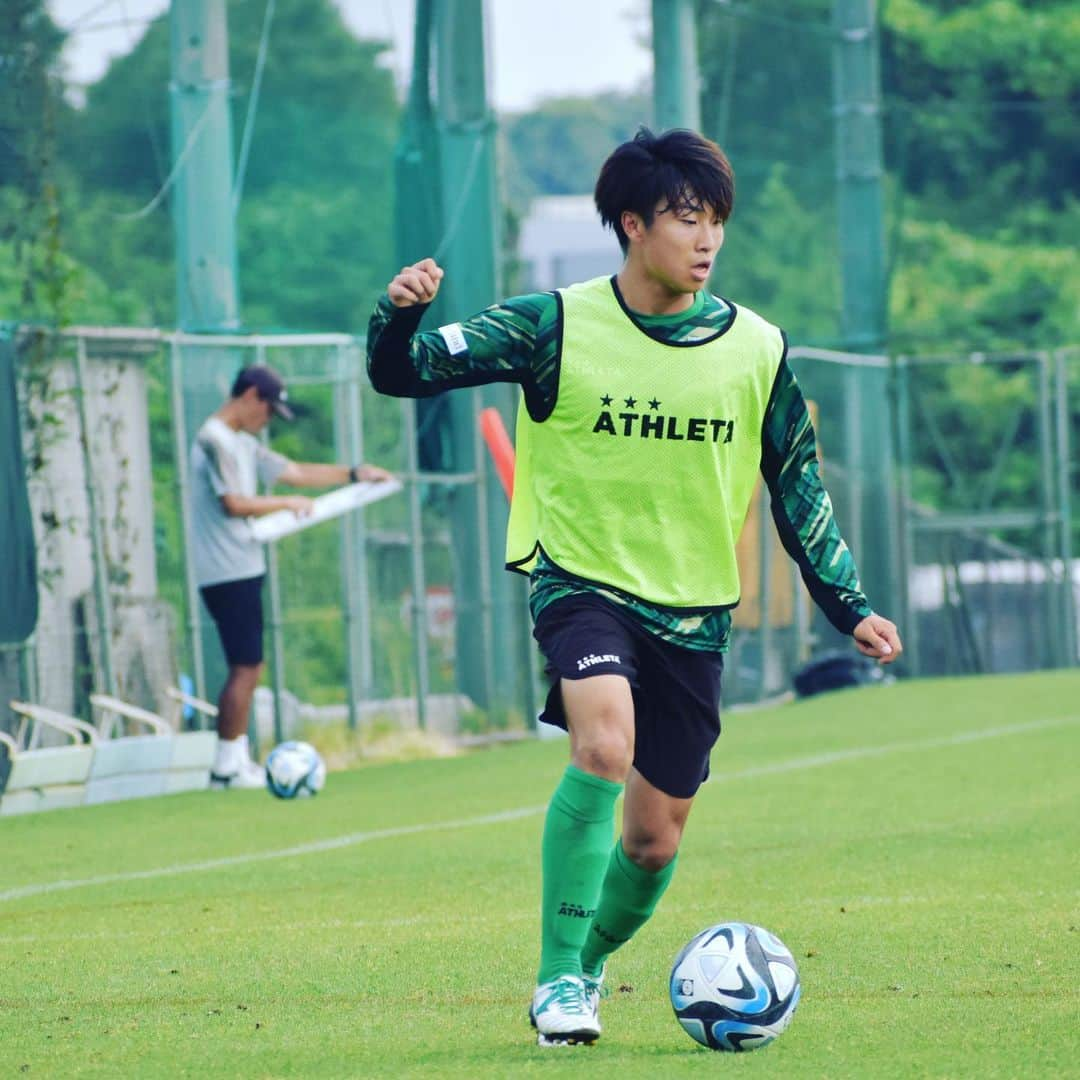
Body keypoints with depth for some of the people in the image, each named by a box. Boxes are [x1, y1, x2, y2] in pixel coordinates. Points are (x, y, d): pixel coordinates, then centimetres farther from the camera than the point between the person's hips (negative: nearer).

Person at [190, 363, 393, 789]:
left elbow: (296, 473, 21)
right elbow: (233, 503, -20)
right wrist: (287, 504, -9)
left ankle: (237, 761, 16)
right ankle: (227, 766, -7)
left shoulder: (243, 445, 18)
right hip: (227, 573, -10)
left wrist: (354, 474, 15)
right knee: (244, 668, -10)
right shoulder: (215, 440, -13)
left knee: (248, 667, 12)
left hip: (242, 571, 10)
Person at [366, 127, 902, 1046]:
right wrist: (400, 313, -33)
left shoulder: (756, 349, -2)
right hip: (582, 583, -3)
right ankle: (559, 979, -20)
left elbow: (799, 491, 10)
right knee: (604, 747, -30)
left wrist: (849, 607, 7)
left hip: (694, 611, 3)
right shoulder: (558, 327, -9)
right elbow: (404, 372, -11)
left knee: (655, 840, 6)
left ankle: (589, 964, 37)